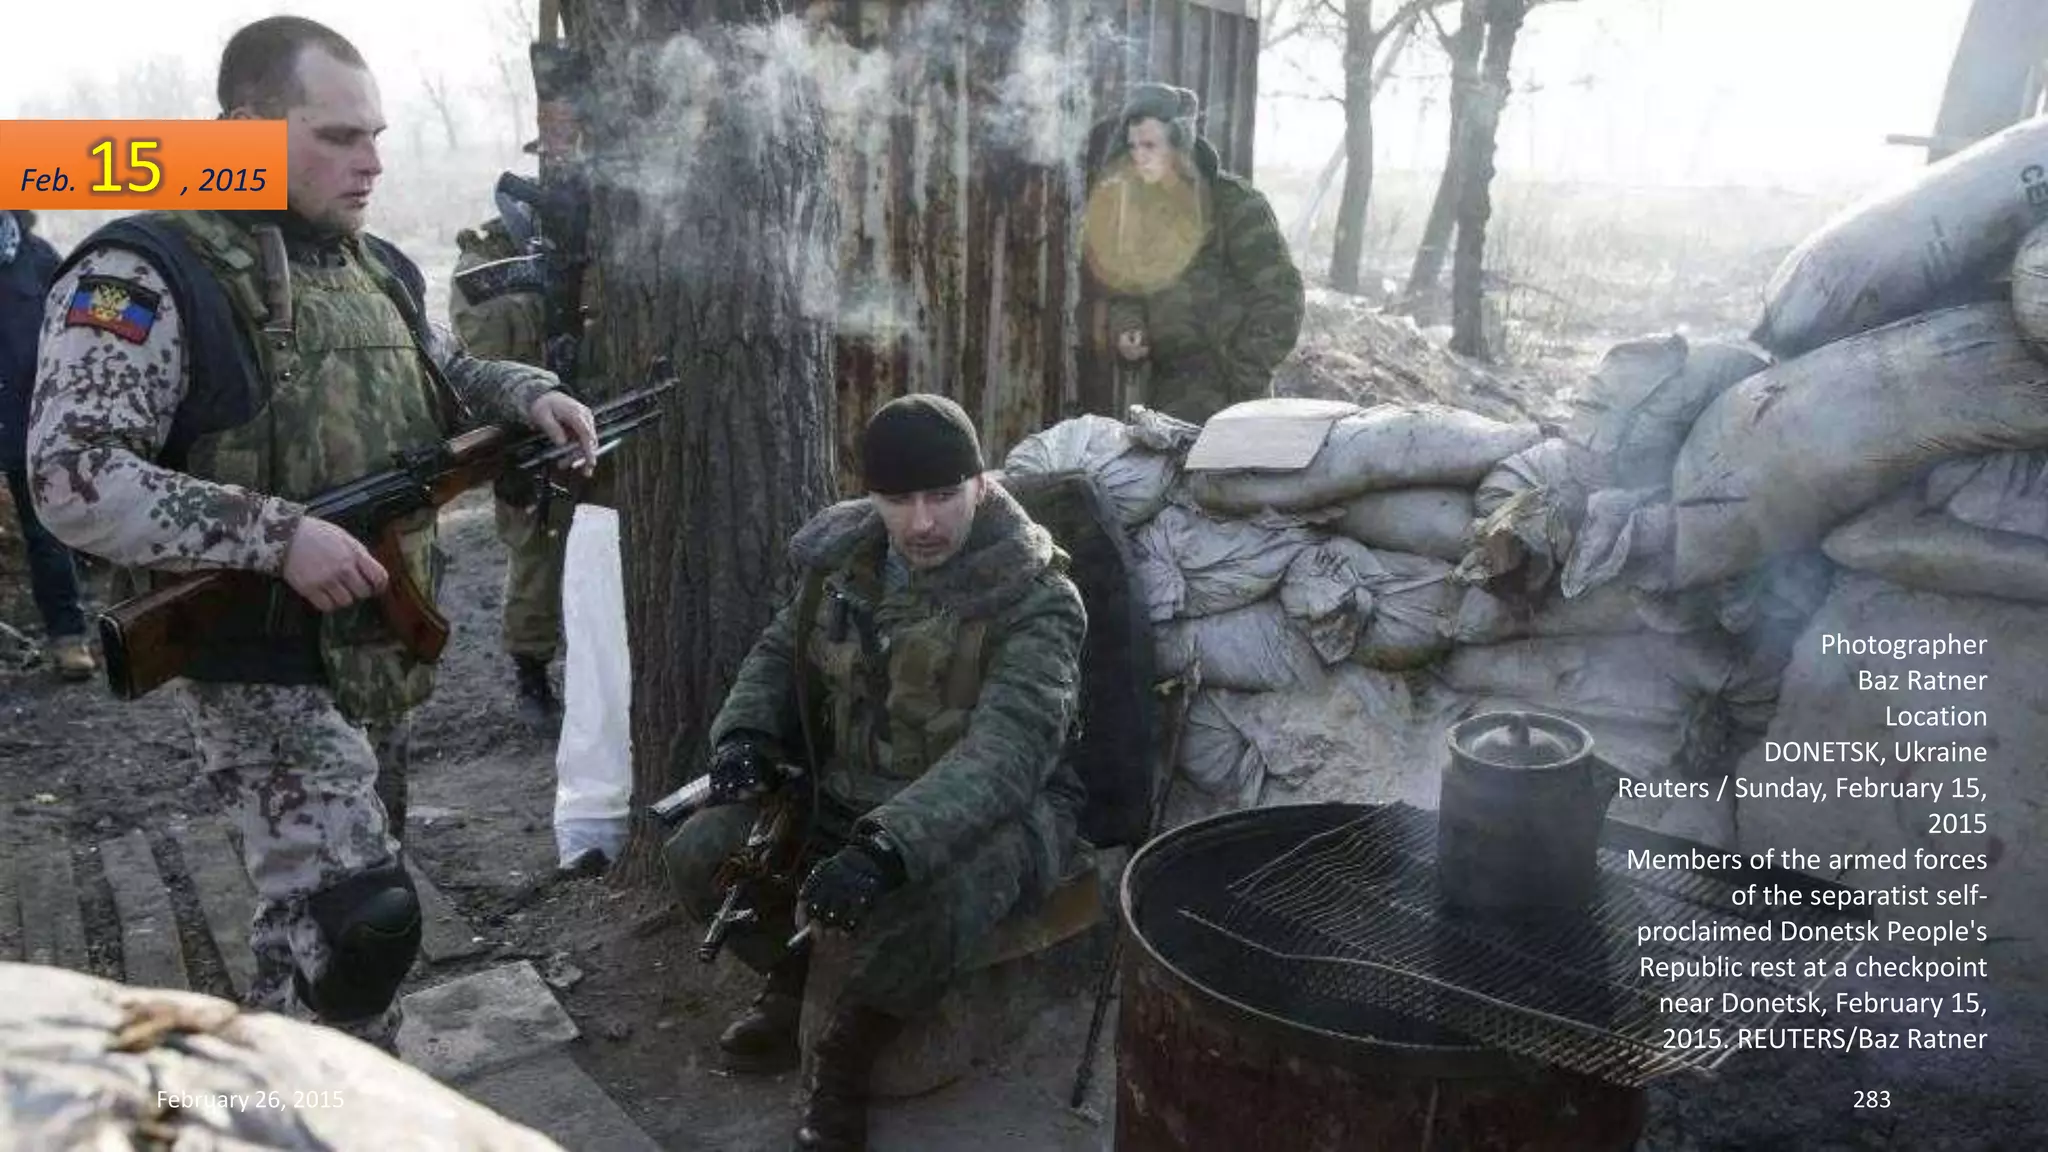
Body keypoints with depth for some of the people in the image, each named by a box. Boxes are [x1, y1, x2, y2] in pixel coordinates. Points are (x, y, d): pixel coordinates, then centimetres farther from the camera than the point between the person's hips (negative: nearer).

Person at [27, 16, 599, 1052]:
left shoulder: (378, 268, 9)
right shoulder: (146, 274, -15)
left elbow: (448, 375, 25)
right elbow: (72, 481, -21)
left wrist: (531, 393, 2)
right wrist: (279, 536, -29)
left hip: (380, 651, 8)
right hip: (260, 667, -8)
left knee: (344, 911, 20)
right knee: (357, 918, -14)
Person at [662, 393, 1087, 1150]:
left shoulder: (1034, 599, -22)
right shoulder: (844, 558, -3)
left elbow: (1008, 751, -35)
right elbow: (781, 652, 15)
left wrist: (888, 847, -48)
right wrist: (745, 732, -7)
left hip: (992, 814, -6)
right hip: (846, 793, 6)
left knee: (911, 916, -36)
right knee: (698, 855, -8)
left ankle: (846, 1057, -2)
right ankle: (791, 980, 21)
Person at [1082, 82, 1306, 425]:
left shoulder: (1234, 203, -9)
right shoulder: (1135, 207, 8)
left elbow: (1280, 294, -10)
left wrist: (1242, 377, -14)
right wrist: (1125, 333, -3)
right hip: (1165, 390, 6)